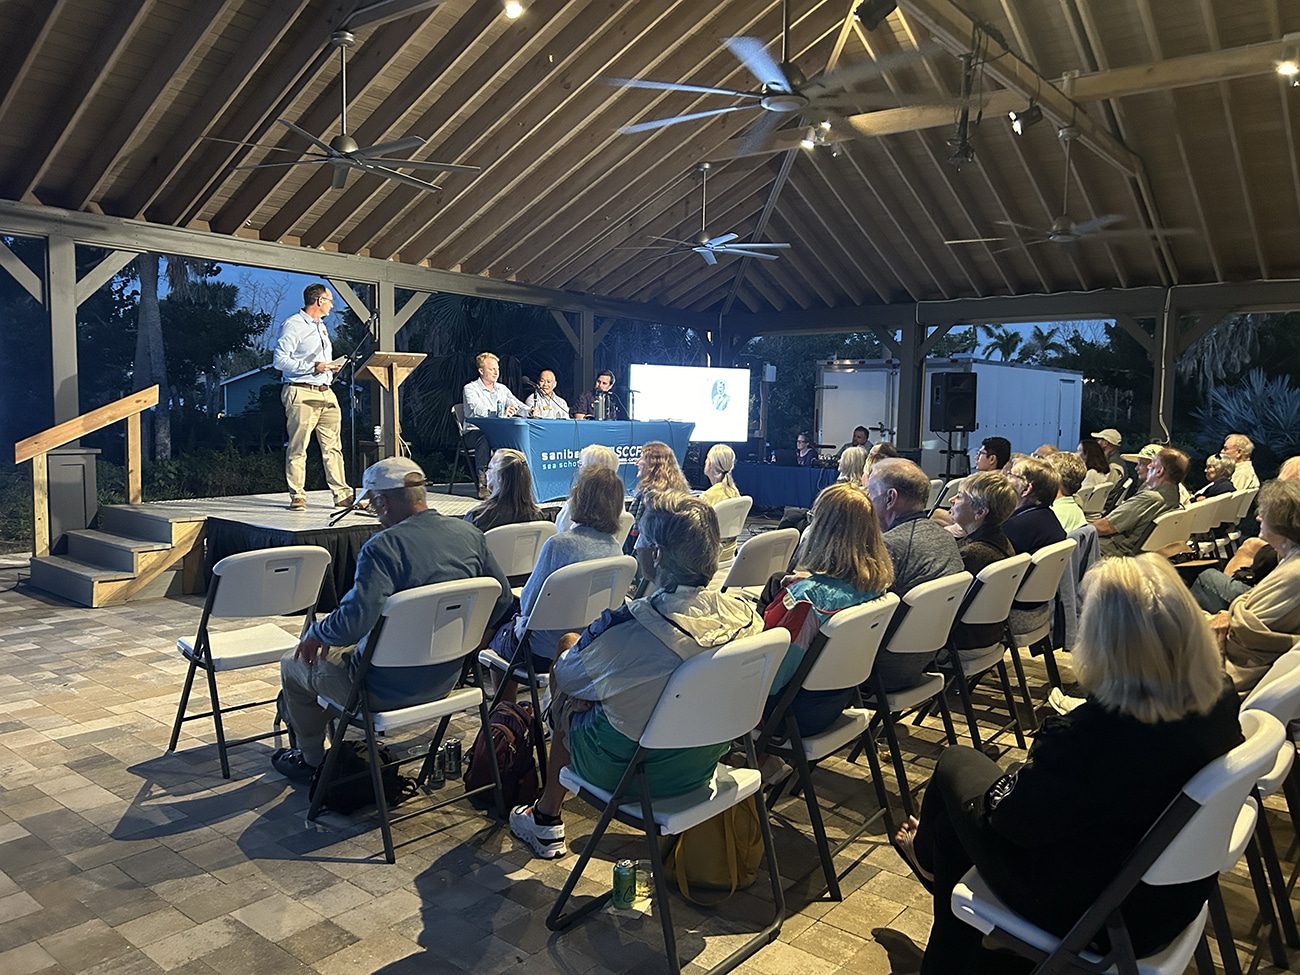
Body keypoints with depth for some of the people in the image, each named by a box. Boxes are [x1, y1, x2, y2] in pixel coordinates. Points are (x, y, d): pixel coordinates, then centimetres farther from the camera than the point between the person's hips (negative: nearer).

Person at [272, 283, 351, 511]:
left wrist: (331, 365, 12)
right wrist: (312, 367, -18)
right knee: (298, 447, -4)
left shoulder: (321, 327, 22)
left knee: (333, 446, 5)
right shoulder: (292, 325, -5)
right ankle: (297, 497, 2)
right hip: (301, 393, -8)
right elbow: (280, 360, -12)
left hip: (326, 392, 8)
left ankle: (342, 495, 6)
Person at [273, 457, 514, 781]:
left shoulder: (383, 546, -26)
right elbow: (503, 600, 3)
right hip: (446, 678, 7)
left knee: (293, 664, 20)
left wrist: (315, 633, -11)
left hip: (389, 690, -7)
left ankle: (312, 760, 40)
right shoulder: (470, 535, -5)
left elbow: (353, 622, -33)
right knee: (347, 650, 35)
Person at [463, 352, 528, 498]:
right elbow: (477, 410, -21)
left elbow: (517, 405, 10)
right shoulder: (470, 389, -3)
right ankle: (483, 484, -38)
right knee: (485, 438, -40)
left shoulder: (502, 389, 18)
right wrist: (501, 414, -38)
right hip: (475, 432, -5)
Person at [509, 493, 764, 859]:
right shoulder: (744, 615, -15)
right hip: (703, 766, 5)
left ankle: (546, 819, 39)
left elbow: (563, 678, -10)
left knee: (565, 701, 21)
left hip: (627, 773, -5)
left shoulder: (623, 629, -31)